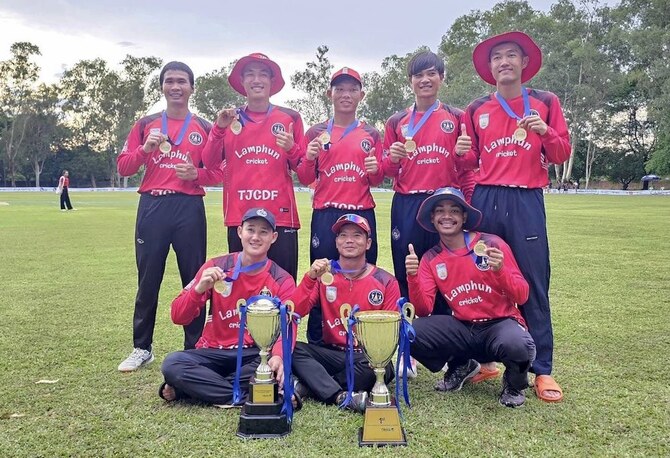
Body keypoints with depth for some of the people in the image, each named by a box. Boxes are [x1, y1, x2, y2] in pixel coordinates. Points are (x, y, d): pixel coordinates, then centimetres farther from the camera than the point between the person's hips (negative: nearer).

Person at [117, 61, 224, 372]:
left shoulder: (204, 128, 9)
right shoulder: (146, 124, 11)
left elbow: (219, 173, 7)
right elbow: (123, 167, 8)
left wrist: (196, 174, -12)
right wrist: (145, 149, -9)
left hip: (190, 209, -1)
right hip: (152, 207, 1)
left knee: (194, 279, 1)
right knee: (147, 280, 5)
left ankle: (194, 349, 12)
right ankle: (142, 348, 17)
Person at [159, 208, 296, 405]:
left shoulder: (282, 281, -2)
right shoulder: (216, 267, -1)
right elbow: (178, 317, -3)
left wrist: (278, 356, -38)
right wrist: (199, 289, -24)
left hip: (256, 355, 1)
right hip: (213, 352, 0)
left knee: (279, 366, -32)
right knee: (172, 364, -26)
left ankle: (190, 388, -17)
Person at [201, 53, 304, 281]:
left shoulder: (290, 118, 8)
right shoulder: (229, 118, 12)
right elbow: (210, 163, 4)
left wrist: (291, 149, -9)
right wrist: (219, 129, -8)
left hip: (281, 216, -1)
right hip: (239, 217, 1)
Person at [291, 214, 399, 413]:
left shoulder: (386, 282, -1)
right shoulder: (324, 275, 3)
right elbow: (295, 312, -8)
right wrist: (310, 278, -21)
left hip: (367, 356, -1)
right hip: (331, 353, 2)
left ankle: (306, 388, -23)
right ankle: (341, 396, -33)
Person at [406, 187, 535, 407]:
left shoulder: (491, 244, -8)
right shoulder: (431, 259, 2)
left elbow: (522, 296, -10)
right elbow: (424, 311, -6)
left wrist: (500, 270, -29)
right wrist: (413, 277, -22)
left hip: (500, 323, -3)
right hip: (463, 328, 3)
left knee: (517, 345, -37)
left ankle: (515, 381, 3)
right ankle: (460, 366, 11)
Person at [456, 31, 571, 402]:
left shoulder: (545, 103, 9)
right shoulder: (476, 109, 12)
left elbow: (562, 154, 6)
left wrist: (546, 132, -12)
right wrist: (462, 153, -7)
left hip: (526, 203, -2)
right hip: (485, 201, 2)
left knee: (533, 284, -2)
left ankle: (542, 369, 7)